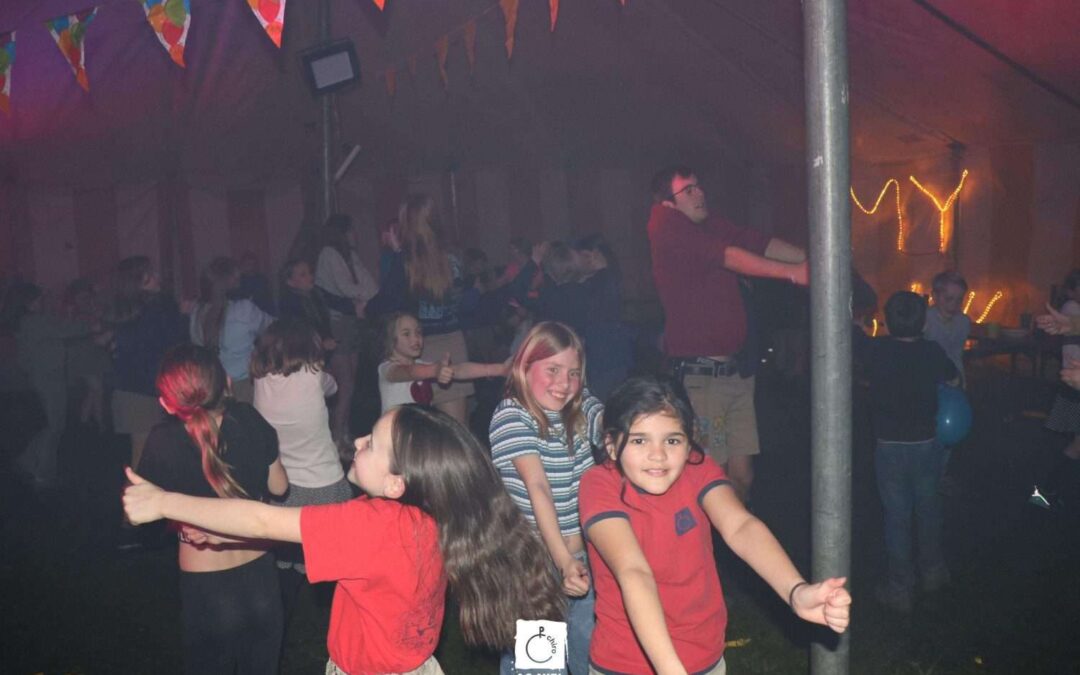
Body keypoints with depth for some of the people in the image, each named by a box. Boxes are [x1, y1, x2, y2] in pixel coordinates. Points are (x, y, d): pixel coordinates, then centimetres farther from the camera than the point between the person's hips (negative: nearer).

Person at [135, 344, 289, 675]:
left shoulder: (163, 442, -19)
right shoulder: (249, 420, -13)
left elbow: (136, 514, -5)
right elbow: (279, 487, 2)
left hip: (205, 587, -2)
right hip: (260, 576, 2)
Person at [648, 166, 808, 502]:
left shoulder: (710, 224, 15)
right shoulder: (666, 225, -8)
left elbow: (762, 244, 8)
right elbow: (727, 257, -18)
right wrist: (792, 272, -23)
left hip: (736, 369, 7)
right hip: (700, 373, -7)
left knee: (742, 475, 9)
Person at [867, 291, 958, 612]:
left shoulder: (877, 350, -13)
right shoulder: (933, 352, -7)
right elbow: (953, 379, 12)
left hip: (890, 445, -2)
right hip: (927, 443, 2)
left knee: (896, 515, 5)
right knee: (928, 508, 21)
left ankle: (899, 587, 11)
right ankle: (932, 570, 36)